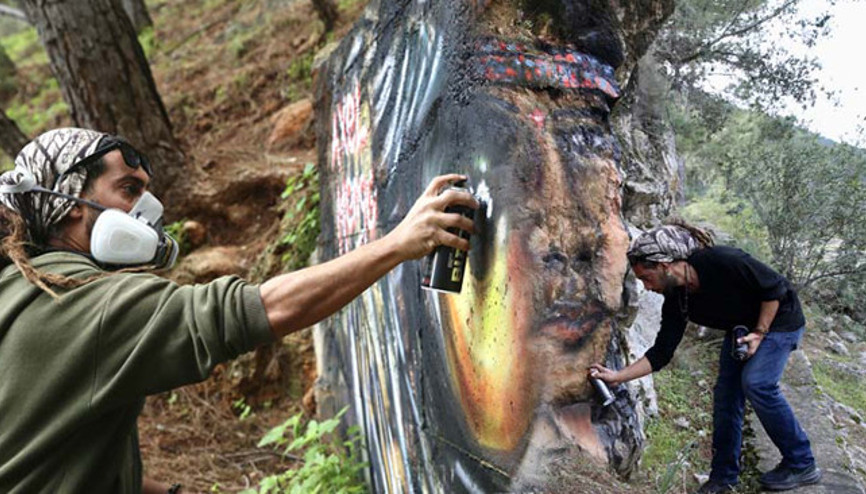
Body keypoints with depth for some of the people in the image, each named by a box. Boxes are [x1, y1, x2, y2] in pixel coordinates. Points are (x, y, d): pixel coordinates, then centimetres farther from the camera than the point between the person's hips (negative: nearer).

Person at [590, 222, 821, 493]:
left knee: (756, 382, -21)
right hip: (742, 328, 6)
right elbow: (661, 353, -12)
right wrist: (618, 376, -20)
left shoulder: (722, 261, -34)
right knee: (726, 390, -2)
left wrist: (759, 332, -23)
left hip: (778, 318, -6)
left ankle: (801, 465, -2)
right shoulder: (676, 301, -14)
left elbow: (775, 287, -21)